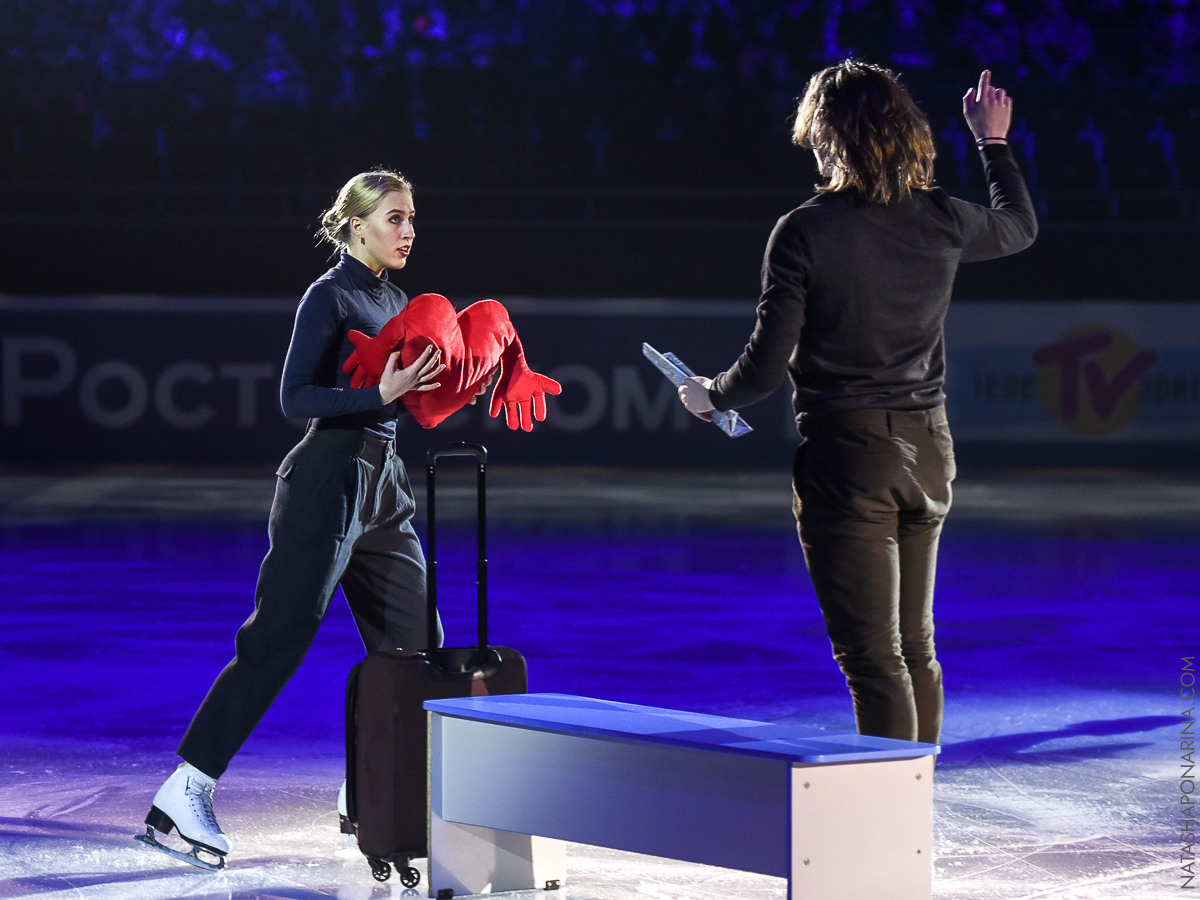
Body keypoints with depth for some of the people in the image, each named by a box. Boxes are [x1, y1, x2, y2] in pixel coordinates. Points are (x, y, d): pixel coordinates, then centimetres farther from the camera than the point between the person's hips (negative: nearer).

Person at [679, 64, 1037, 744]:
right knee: (916, 647, 18)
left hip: (847, 455, -6)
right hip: (929, 447, 6)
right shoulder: (944, 221, 0)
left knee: (872, 657, -5)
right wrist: (995, 141, 37)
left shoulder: (805, 231, -14)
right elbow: (1020, 226, 24)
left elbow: (767, 366, -13)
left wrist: (709, 396, 7)